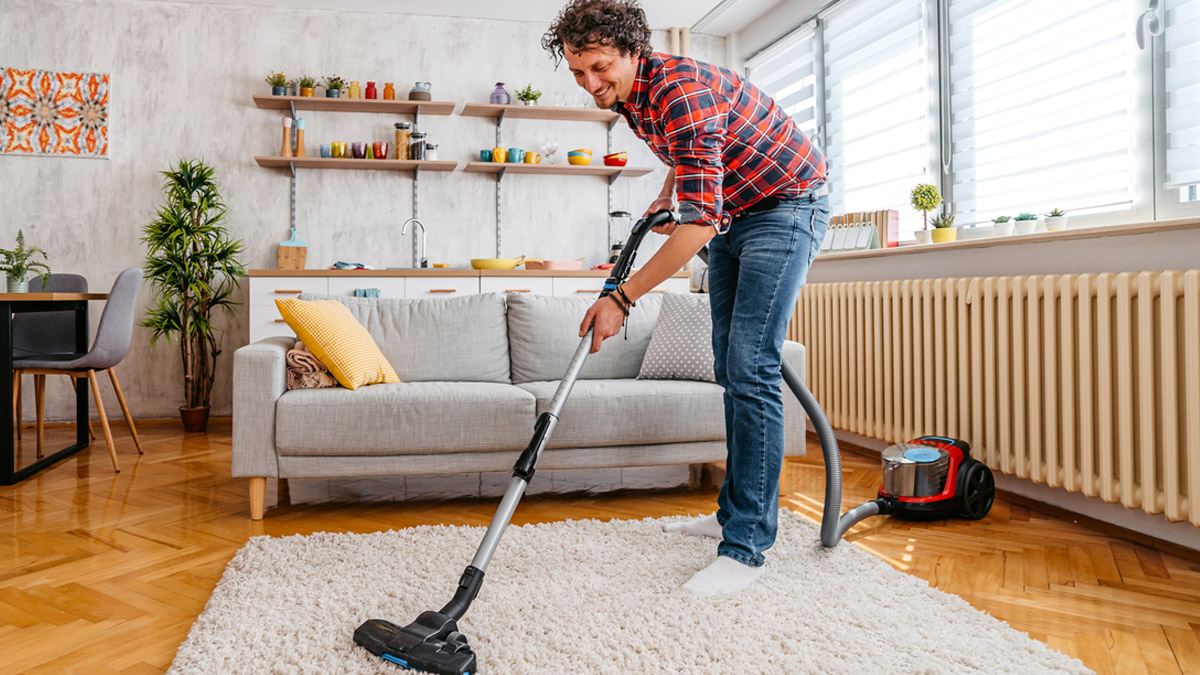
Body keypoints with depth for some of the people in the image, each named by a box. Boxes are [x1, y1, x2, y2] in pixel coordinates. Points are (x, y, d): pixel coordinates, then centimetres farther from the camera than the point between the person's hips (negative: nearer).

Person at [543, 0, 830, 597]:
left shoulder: (682, 91, -30)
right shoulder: (629, 97, 0)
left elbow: (699, 220, -36)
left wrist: (622, 298, -34)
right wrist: (666, 193, 13)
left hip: (786, 206, -9)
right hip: (731, 214, 9)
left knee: (750, 369, -19)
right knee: (732, 369, 9)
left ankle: (746, 547, -15)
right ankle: (736, 512, 20)